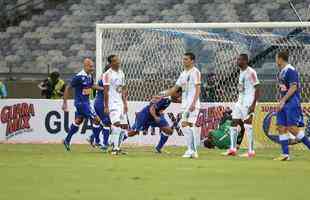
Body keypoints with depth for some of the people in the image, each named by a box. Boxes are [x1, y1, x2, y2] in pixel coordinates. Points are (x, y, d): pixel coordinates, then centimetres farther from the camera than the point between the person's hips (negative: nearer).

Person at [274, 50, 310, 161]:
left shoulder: (291, 70, -12)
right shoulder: (281, 72, 16)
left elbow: (293, 87, -19)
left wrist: (283, 100, -21)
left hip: (292, 103, -9)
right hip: (283, 104, 9)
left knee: (292, 128, -14)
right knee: (281, 127, 3)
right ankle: (285, 154, 3)